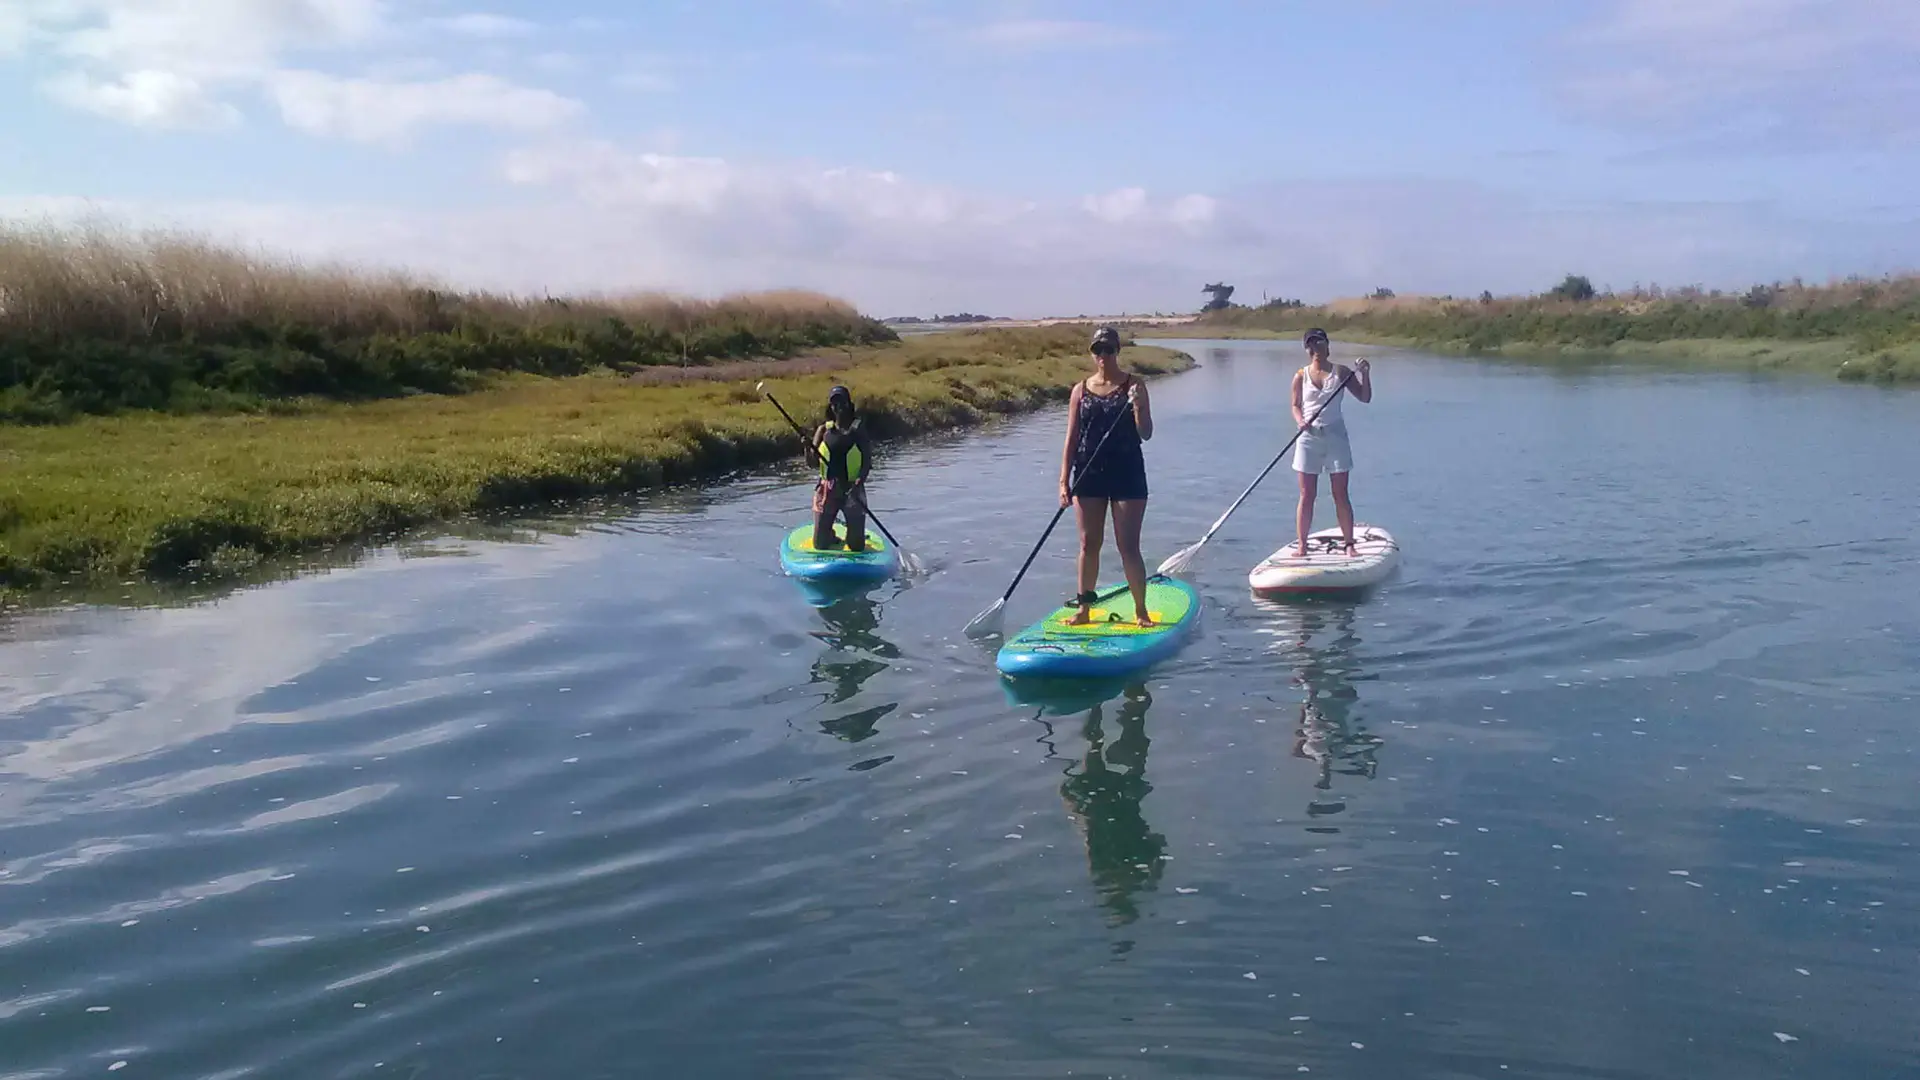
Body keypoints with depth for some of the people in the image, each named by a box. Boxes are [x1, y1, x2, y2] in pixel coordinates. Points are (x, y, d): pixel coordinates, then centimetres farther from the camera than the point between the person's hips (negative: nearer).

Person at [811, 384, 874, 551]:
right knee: (820, 545, 2)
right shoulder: (824, 429, 5)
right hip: (827, 490, 2)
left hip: (852, 490, -2)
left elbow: (868, 460, -5)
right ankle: (831, 537, 36)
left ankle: (854, 536, 33)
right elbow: (812, 461, 0)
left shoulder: (858, 428, 0)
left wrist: (859, 482, -21)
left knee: (857, 547, -2)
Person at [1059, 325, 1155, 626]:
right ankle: (1084, 608, 19)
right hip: (1089, 477, 2)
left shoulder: (1134, 386, -1)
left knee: (1128, 547, -2)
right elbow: (1072, 438, 5)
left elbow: (1146, 434, -3)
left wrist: (1137, 406, -22)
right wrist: (1064, 481, 0)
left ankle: (1140, 610, 10)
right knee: (1089, 544, 8)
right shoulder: (1081, 390, 5)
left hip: (1127, 475, -2)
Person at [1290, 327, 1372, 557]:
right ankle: (1302, 545, 7)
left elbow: (1364, 397, 2)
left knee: (1340, 495, 2)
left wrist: (1365, 375, -14)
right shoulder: (1301, 376, 3)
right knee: (1306, 495, 1)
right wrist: (1300, 422, -12)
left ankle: (1349, 544, 9)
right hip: (1308, 437, 0)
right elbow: (1296, 406, 9)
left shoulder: (1341, 372, 2)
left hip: (1335, 436, 0)